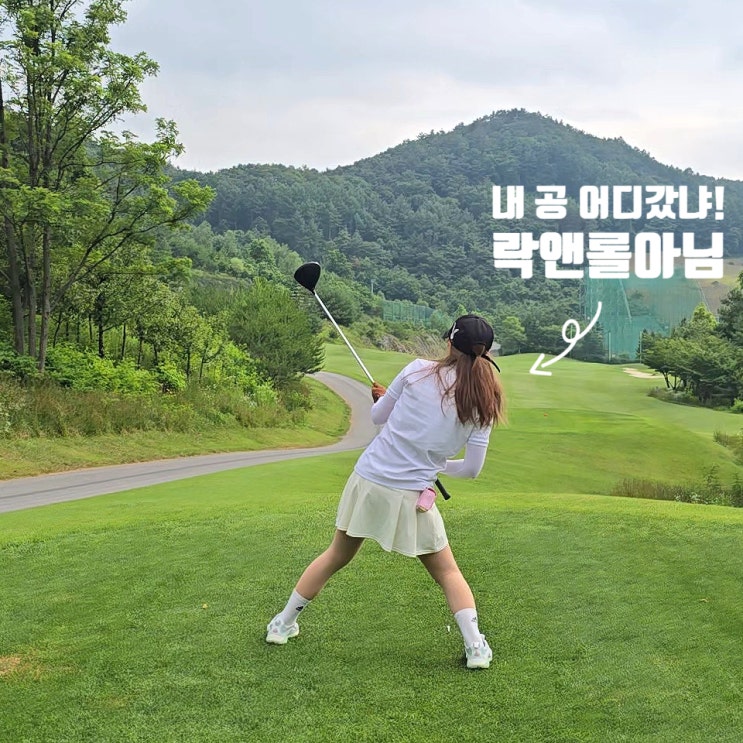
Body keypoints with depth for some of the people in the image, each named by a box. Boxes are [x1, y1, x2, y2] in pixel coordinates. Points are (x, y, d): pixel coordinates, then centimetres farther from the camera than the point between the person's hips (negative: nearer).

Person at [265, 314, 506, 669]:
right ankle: (476, 647, 12)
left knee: (336, 556, 21)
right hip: (412, 496, -1)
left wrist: (382, 398, 28)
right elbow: (471, 469, 0)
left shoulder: (418, 370, -6)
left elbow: (378, 416, 6)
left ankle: (282, 624, 31)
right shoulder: (482, 404, -4)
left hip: (368, 480, 2)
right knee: (447, 571, 18)